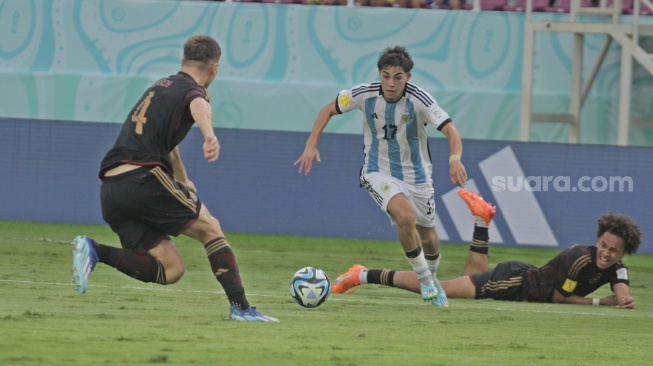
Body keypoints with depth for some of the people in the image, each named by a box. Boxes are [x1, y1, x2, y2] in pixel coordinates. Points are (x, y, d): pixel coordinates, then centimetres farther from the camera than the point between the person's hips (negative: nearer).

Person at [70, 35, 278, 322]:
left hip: (110, 191, 8)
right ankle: (240, 307, -1)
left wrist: (183, 182, 56)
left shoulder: (161, 86, 28)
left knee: (170, 270, 6)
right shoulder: (193, 90, 1)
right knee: (210, 229, 8)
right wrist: (209, 135, -48)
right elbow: (199, 107, -26)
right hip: (143, 178, -8)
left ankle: (94, 251, -8)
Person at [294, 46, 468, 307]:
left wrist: (455, 159, -47)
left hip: (416, 175, 1)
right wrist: (311, 145, -8)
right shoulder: (365, 94, -16)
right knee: (406, 216, -29)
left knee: (428, 238, 11)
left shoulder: (419, 99, -21)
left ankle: (432, 277, 45)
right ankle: (424, 279, -10)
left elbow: (450, 130, -27)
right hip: (379, 173, -1)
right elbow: (329, 109, 0)